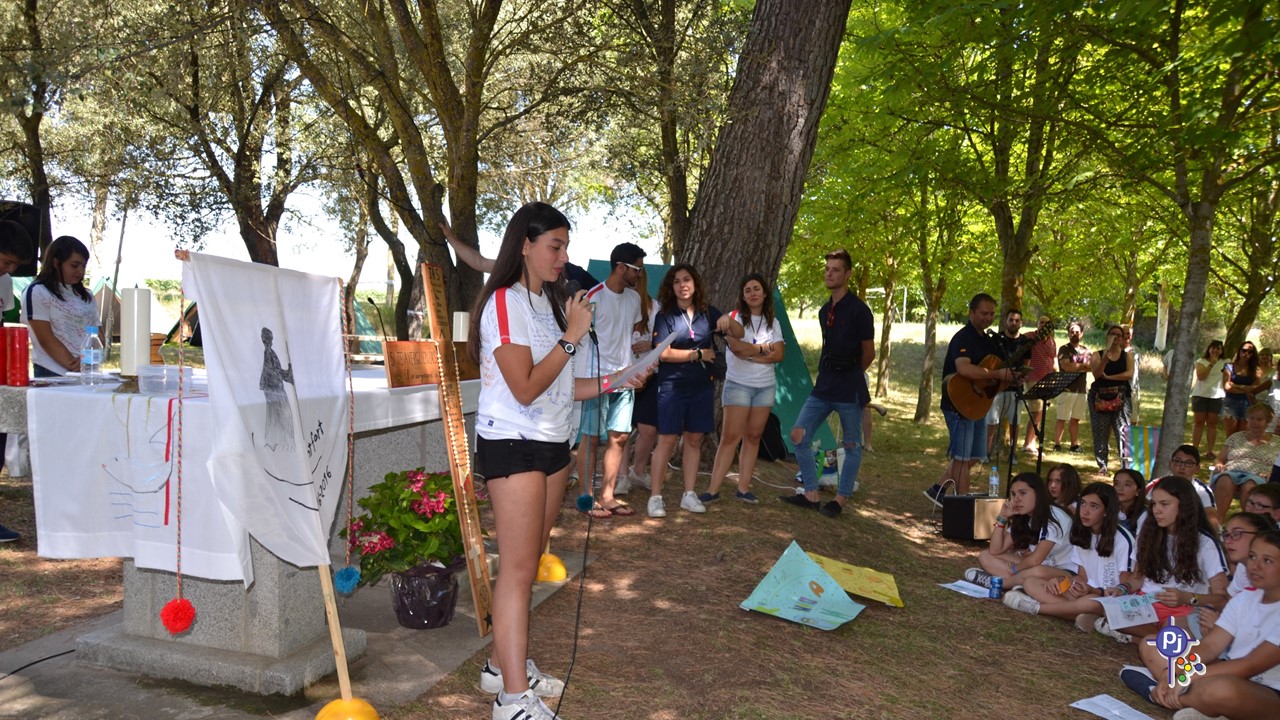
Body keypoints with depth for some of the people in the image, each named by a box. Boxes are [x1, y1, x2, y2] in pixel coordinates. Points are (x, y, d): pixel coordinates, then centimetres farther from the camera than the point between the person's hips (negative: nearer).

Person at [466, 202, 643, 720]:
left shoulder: (548, 303, 15)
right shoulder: (504, 303, -12)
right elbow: (526, 388, -20)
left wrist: (611, 382, 4)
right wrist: (572, 336, -17)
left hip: (551, 444, 9)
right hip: (512, 444, -8)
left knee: (528, 562, 13)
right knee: (518, 568, -7)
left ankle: (503, 666, 25)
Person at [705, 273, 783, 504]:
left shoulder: (773, 323, 9)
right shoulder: (735, 317, -3)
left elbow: (779, 355, -4)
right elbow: (736, 346, -20)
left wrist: (749, 354, -13)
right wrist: (763, 349, -7)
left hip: (766, 386, 4)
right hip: (738, 385, -4)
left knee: (753, 437, 5)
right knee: (730, 437, -9)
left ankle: (743, 487, 10)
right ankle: (713, 489, -6)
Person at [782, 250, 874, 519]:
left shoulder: (858, 310, -10)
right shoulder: (825, 311, 12)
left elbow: (868, 353, -3)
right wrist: (831, 376, 12)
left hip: (849, 390, -7)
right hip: (823, 386, 8)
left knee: (851, 446, 5)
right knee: (799, 436, 3)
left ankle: (840, 499, 15)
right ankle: (811, 495, 12)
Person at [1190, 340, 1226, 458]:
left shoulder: (1224, 363, 6)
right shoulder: (1201, 361, 2)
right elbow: (1200, 376, -13)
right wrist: (1211, 364, -15)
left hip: (1217, 396, 1)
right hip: (1200, 395, -1)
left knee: (1212, 423, 3)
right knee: (1198, 422, 2)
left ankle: (1210, 450, 6)